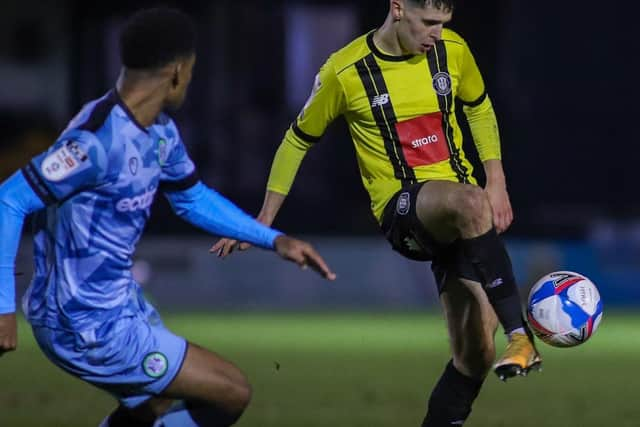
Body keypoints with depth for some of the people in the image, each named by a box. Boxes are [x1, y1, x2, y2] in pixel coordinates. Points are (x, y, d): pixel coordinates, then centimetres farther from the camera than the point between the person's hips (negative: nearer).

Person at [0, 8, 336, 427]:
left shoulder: (160, 133, 4)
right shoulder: (98, 140, -26)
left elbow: (193, 198, 22)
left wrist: (274, 240, 15)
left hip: (121, 304, 10)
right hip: (89, 330, -10)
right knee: (233, 393, -2)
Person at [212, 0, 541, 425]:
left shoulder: (452, 50, 3)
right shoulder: (344, 72, -7)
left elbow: (480, 109, 21)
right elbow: (299, 139, 7)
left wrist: (497, 182, 11)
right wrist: (265, 218, 9)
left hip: (460, 215, 5)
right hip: (402, 208, -5)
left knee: (475, 354, -4)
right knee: (470, 202, -40)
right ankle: (519, 335, -40)